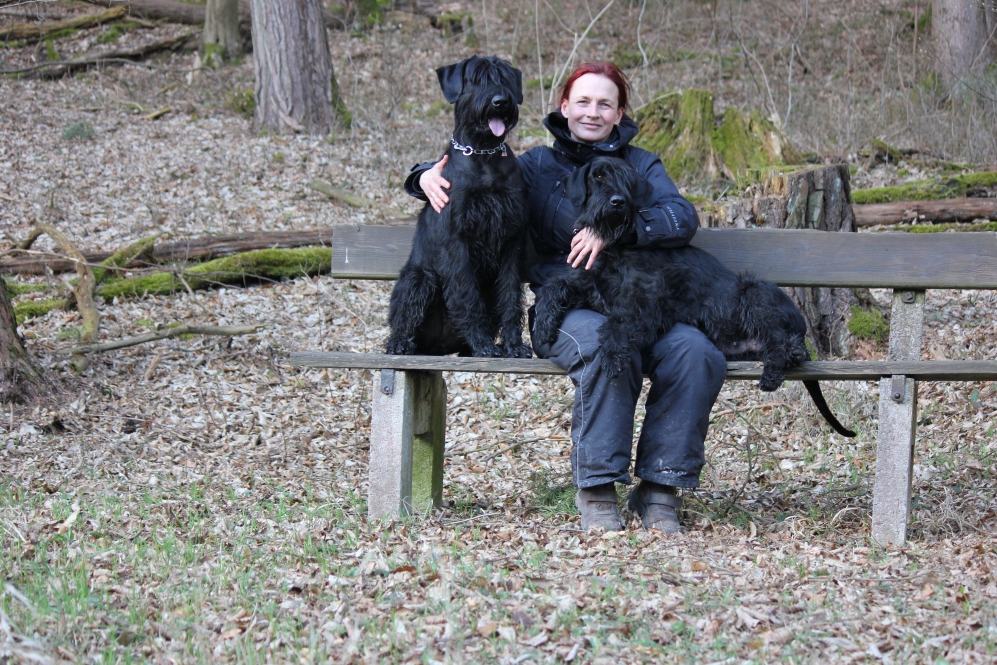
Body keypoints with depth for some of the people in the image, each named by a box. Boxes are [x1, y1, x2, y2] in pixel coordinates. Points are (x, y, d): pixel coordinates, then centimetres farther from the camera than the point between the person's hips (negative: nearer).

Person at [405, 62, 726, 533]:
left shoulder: (641, 165, 18)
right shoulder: (538, 167, 16)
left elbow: (682, 218, -2)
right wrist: (428, 176, -1)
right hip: (564, 309, -2)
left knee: (697, 352, -30)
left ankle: (659, 491, -20)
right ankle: (596, 489, -27)